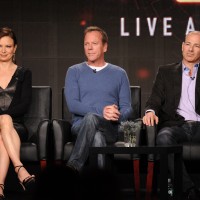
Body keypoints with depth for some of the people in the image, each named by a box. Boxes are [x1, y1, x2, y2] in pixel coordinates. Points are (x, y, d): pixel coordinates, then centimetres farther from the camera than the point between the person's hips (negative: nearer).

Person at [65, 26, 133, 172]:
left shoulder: (119, 74, 19)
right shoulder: (74, 71, 16)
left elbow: (127, 108, 11)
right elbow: (72, 104, 1)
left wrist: (117, 115, -16)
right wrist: (101, 111, -15)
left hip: (110, 128, 0)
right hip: (80, 125, 0)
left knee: (91, 118, -37)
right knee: (97, 137, -38)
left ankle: (73, 167, -38)